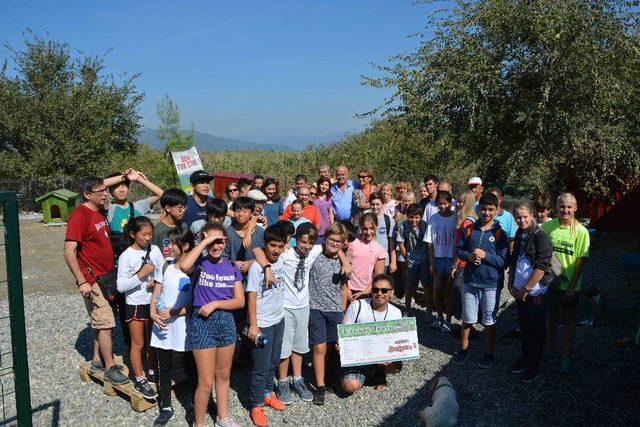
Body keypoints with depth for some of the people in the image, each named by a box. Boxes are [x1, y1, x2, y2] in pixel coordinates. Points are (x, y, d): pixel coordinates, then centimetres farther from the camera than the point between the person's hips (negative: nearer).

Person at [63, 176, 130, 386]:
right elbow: (69, 252, -24)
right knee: (106, 322, -5)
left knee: (102, 320, 17)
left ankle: (97, 360, 30)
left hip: (108, 276, 9)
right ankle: (110, 368, 5)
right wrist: (82, 282, -27)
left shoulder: (99, 211, 5)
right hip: (93, 280, -9)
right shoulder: (79, 215, -19)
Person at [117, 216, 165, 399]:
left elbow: (163, 270, 5)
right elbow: (121, 286, -16)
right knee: (138, 343, 6)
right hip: (135, 304, -4)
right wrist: (140, 275, -25)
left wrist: (157, 281, -15)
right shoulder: (126, 256, -14)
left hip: (153, 302, 4)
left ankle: (152, 373, 33)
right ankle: (140, 381, 17)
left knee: (153, 341, 17)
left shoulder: (155, 250, -2)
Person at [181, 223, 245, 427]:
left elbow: (240, 301, 0)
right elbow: (184, 266, -34)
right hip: (202, 322, -4)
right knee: (206, 382, 2)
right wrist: (205, 241, -26)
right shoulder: (199, 263, -8)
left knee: (223, 375, 19)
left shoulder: (232, 267, 3)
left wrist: (215, 304, -14)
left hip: (226, 322, 4)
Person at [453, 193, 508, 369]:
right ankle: (463, 349, 32)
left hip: (490, 284, -2)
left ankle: (488, 354, 27)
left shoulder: (499, 233, -6)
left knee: (489, 322, 10)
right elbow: (459, 250, 7)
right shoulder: (469, 229, 2)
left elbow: (504, 261, -9)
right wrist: (469, 256, -12)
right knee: (467, 319, 14)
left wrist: (485, 255, -20)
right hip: (470, 282, 2)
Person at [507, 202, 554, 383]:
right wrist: (511, 284, 8)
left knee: (537, 329, 6)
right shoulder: (519, 235, 7)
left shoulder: (540, 236, -15)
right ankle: (525, 358, 33)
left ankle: (535, 366, 18)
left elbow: (542, 267, -20)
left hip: (535, 292, -7)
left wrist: (526, 289, -16)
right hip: (520, 291, 7)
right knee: (524, 326, 18)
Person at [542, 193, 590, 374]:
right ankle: (550, 350, 34)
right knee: (551, 317, 16)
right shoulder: (547, 226, -5)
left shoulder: (581, 231, -11)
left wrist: (572, 286, -12)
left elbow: (581, 262, -9)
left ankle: (566, 356, 24)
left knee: (569, 321, 10)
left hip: (570, 285, -2)